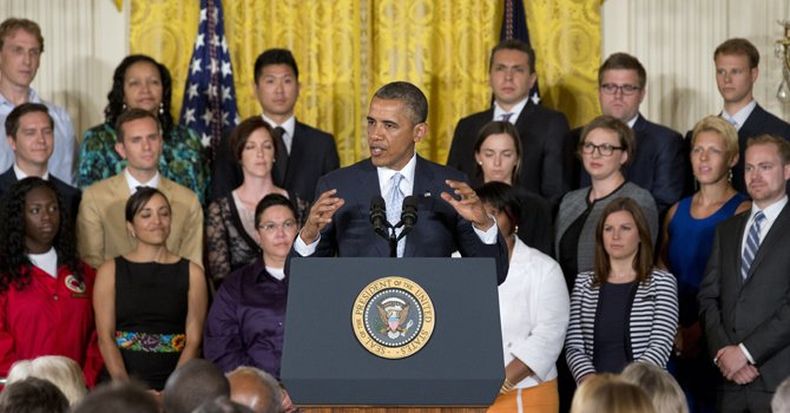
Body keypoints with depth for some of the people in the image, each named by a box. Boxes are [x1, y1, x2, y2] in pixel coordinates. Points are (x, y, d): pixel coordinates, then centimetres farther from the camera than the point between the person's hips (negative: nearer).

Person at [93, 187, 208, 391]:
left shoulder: (191, 273, 11)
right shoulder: (110, 271, 10)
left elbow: (193, 341, 5)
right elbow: (105, 337, 2)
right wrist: (125, 387, -12)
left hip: (174, 380, 0)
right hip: (124, 380, 0)